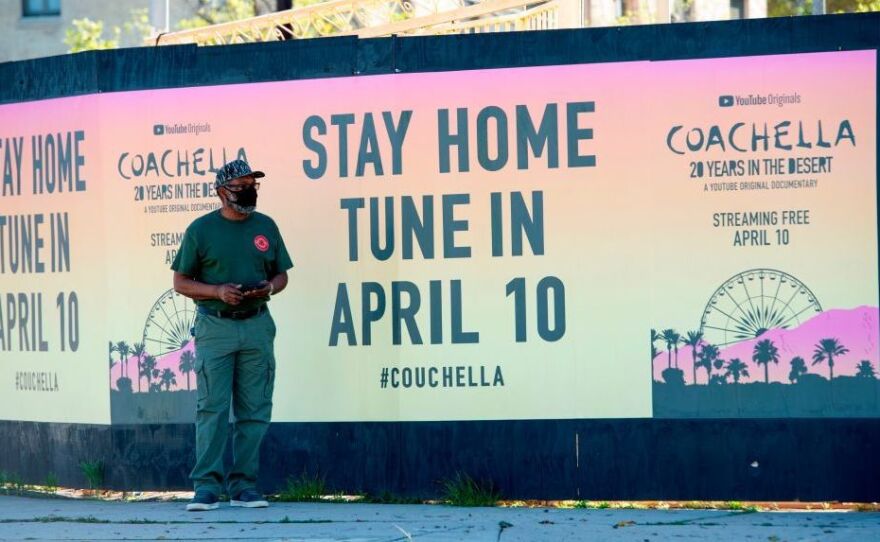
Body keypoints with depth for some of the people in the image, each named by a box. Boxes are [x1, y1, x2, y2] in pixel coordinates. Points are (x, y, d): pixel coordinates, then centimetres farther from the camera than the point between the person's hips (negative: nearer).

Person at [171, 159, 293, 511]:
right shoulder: (201, 229, 1)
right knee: (212, 408, -8)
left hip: (257, 326, 4)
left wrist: (270, 288, -5)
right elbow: (181, 282, 3)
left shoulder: (266, 227, 11)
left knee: (254, 410, 3)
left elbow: (281, 274, 18)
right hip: (215, 326, -3)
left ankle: (243, 484, 10)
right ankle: (207, 485, -8)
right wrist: (218, 291, -13)